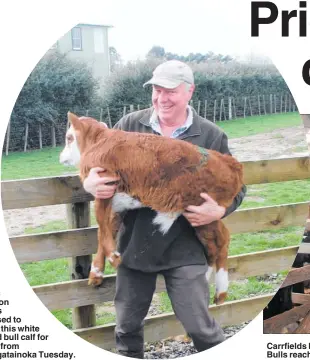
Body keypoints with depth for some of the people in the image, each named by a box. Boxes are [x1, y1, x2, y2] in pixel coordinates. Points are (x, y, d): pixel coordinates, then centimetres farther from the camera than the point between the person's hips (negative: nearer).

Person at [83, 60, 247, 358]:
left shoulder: (211, 136, -3)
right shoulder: (130, 125, 0)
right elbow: (98, 166, 8)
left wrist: (219, 211, -16)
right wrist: (90, 183, -15)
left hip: (184, 249, -2)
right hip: (134, 243, 3)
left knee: (199, 326, 3)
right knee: (127, 325, 17)